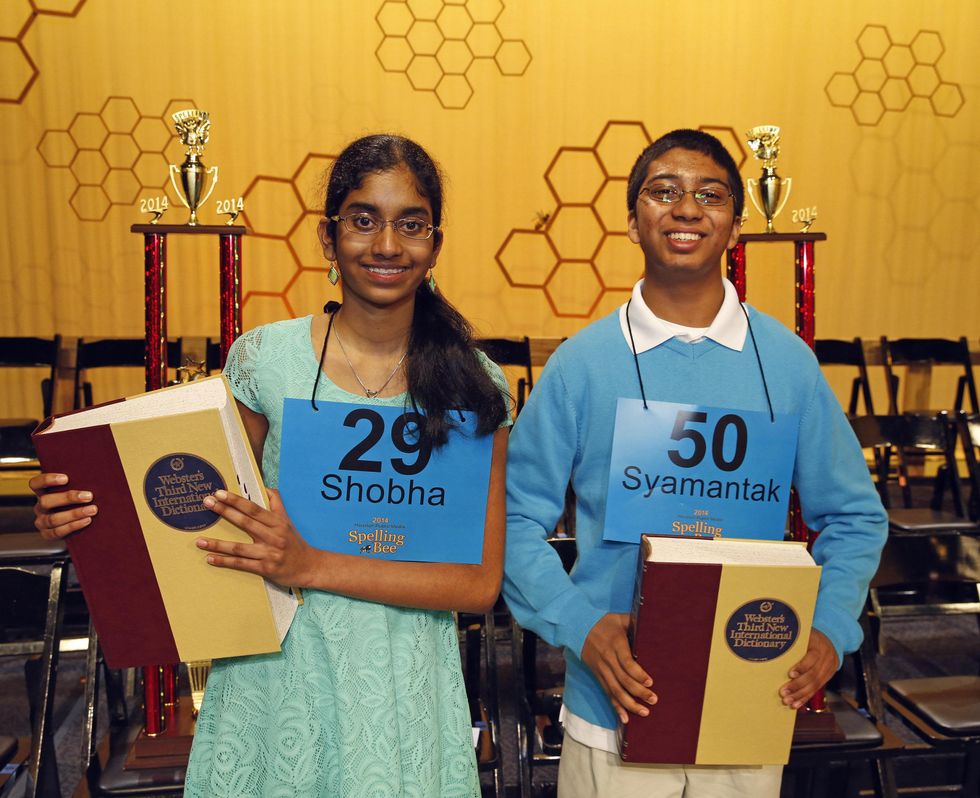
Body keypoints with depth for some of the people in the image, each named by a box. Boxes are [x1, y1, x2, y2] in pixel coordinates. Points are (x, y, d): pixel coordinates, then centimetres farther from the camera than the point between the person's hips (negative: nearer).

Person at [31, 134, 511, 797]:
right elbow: (212, 514, 5)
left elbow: (482, 582, -10)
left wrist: (314, 566, -20)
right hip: (273, 674, 1)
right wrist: (93, 515, -13)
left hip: (400, 692, 0)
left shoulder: (474, 386, -8)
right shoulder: (264, 359, -6)